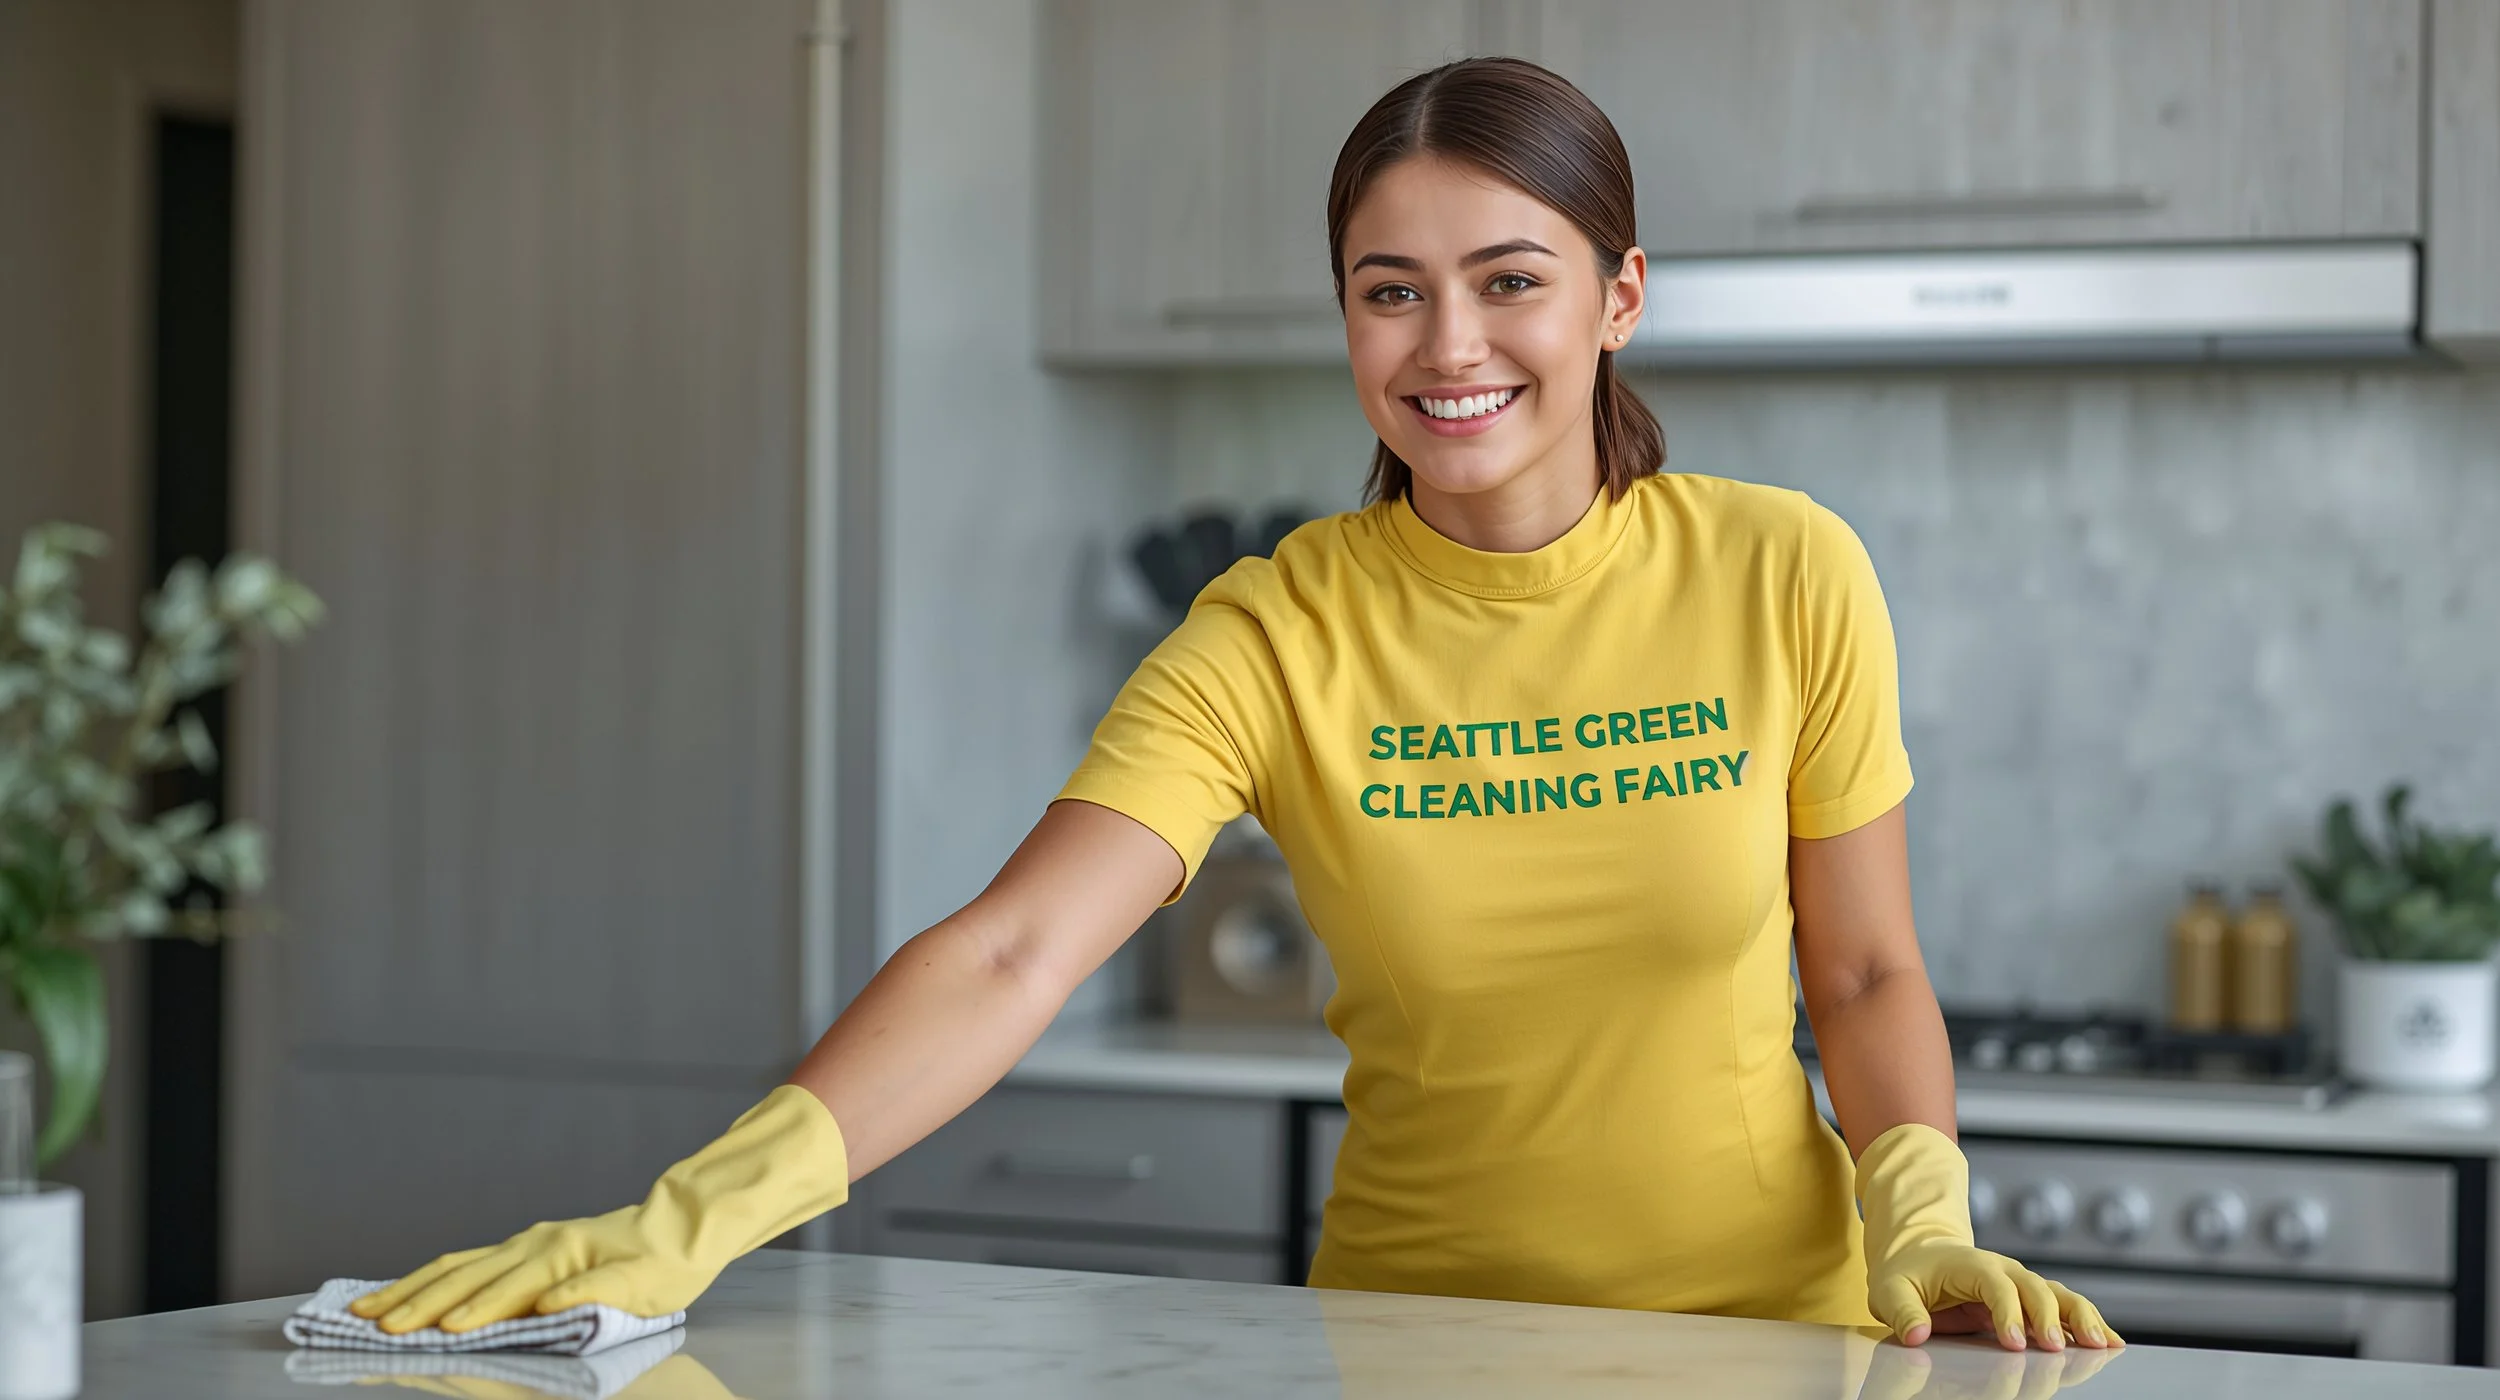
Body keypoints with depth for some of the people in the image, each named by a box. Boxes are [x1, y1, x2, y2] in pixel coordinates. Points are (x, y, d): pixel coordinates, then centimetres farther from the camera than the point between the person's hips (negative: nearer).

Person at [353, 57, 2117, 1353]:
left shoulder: (1783, 577, -7)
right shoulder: (1278, 636, -9)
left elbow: (1867, 976, 3)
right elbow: (1008, 957, -21)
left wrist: (1922, 1225, -15)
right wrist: (690, 1220, -33)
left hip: (1766, 1324, 1)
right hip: (1419, 1332, 0)